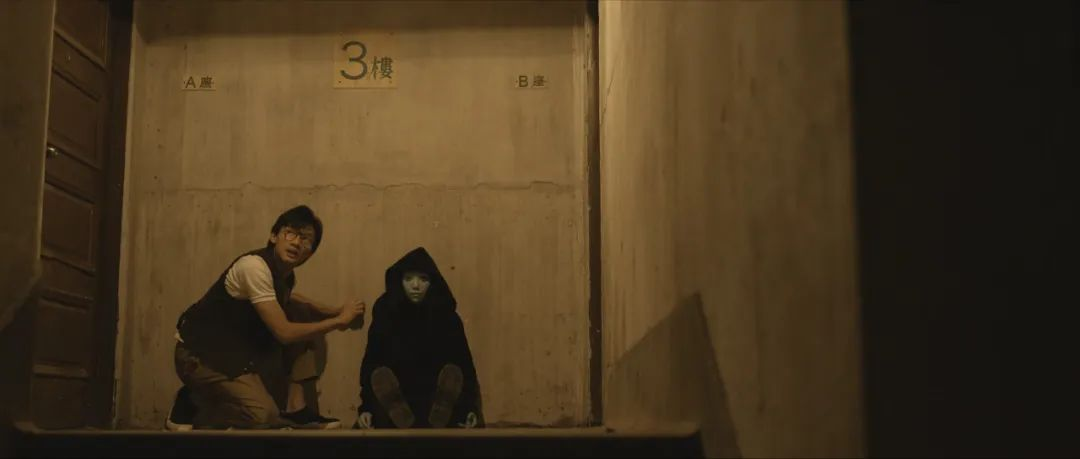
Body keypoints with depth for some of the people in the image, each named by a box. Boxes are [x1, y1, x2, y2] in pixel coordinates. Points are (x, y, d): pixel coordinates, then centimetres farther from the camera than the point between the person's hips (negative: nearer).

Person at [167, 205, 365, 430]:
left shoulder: (285, 273, 3)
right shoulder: (254, 266, -24)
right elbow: (284, 332, -25)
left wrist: (335, 311, 12)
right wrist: (339, 320, -14)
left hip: (239, 350, 9)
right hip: (200, 354, -9)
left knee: (307, 320, 0)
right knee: (263, 416, -24)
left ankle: (296, 407, 1)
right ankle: (190, 405, -1)